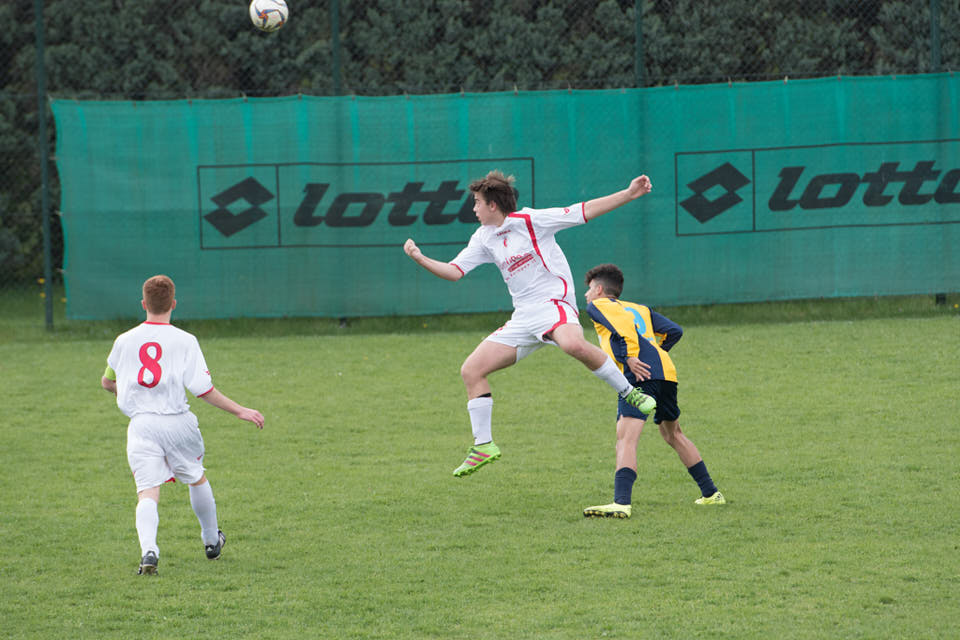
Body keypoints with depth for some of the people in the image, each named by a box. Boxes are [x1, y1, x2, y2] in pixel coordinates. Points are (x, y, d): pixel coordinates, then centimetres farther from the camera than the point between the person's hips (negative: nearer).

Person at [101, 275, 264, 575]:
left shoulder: (124, 341, 5)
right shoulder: (185, 341, -3)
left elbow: (106, 382, 19)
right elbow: (204, 390, -8)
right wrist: (240, 411, 1)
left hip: (141, 425, 0)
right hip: (177, 422, 0)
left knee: (147, 492, -7)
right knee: (197, 479, 24)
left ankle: (148, 550, -31)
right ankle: (212, 541, 40)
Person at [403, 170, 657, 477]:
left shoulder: (530, 221, -5)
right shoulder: (484, 238, 14)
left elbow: (585, 211, -5)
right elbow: (454, 271, 11)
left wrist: (629, 194, -12)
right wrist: (421, 259, -5)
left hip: (553, 302, -7)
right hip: (523, 318, 7)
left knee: (573, 344, -40)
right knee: (471, 370, -2)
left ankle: (630, 392, -25)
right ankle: (483, 445, 6)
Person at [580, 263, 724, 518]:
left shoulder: (598, 305, 16)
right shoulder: (640, 309, 34)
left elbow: (621, 323, -7)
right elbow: (674, 330, 22)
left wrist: (631, 356, -12)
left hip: (640, 374, -7)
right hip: (667, 371, 7)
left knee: (626, 437, -18)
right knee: (673, 434, 27)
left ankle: (621, 503, -36)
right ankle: (711, 493, 32)